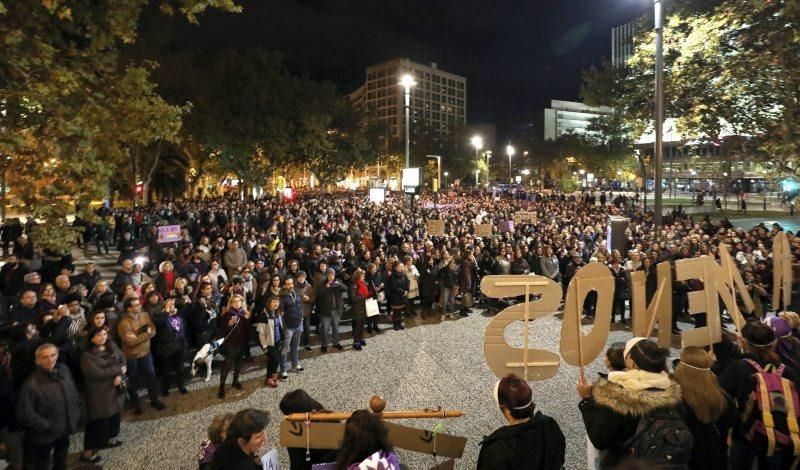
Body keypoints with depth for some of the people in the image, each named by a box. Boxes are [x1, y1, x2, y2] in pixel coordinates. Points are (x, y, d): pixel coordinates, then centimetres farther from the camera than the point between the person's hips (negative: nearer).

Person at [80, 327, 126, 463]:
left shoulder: (112, 346, 3)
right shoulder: (87, 355, -15)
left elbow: (123, 360, 1)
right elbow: (98, 373, -23)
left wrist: (119, 375, -16)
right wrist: (119, 369, -15)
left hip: (115, 388, 6)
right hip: (99, 392, -6)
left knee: (115, 414, 17)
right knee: (99, 420, -2)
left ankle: (110, 438, 38)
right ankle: (88, 452, 10)